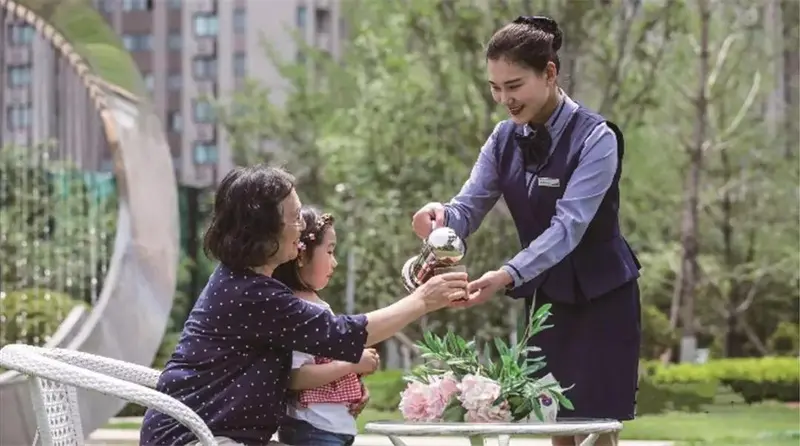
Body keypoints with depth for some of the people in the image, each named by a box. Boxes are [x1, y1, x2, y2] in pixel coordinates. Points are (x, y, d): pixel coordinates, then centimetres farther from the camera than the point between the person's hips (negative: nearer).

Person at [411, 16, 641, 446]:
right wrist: (441, 215, -31)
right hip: (546, 297, 6)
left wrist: (507, 276, -42)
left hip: (601, 297, -6)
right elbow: (469, 207, -6)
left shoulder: (596, 137, -19)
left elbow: (568, 226, -28)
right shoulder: (505, 139, 1)